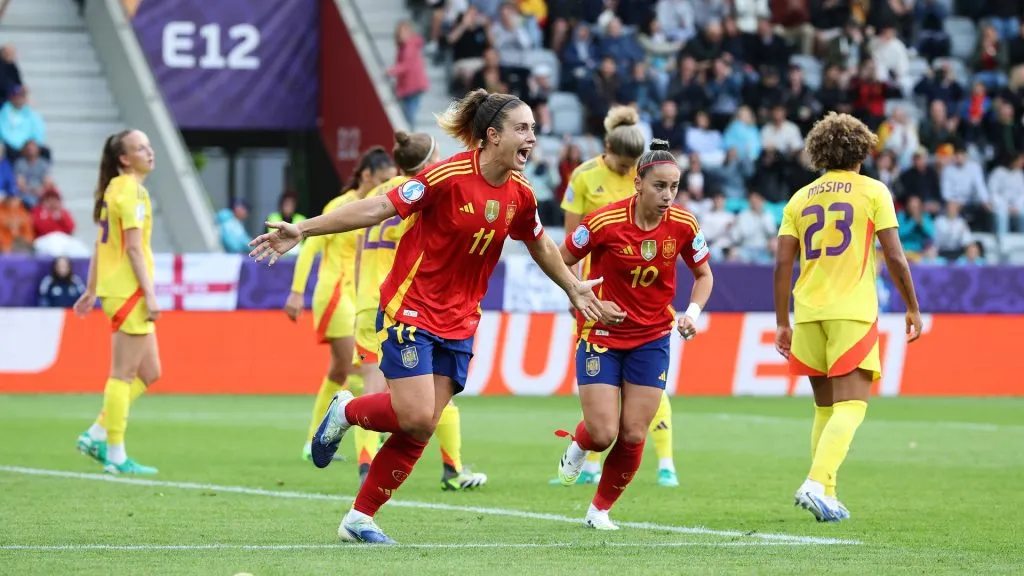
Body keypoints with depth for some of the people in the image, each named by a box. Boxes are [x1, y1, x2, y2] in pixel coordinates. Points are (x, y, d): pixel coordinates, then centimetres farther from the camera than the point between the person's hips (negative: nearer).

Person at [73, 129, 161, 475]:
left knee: (149, 374, 13)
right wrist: (149, 292, -19)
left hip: (117, 291, 9)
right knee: (124, 375, -4)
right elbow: (134, 248, -18)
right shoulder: (130, 191, -12)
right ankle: (115, 456, -1)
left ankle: (96, 436, 14)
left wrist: (92, 290, 24)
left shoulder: (115, 189, 16)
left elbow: (100, 245, 20)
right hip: (128, 291, -9)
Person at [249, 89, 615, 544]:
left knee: (420, 429, 1)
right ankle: (345, 412, 14)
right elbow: (379, 208, -21)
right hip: (411, 308, -6)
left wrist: (572, 288, 30)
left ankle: (360, 520, 10)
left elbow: (541, 245, 22)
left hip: (457, 323, 6)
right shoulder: (448, 176, -19)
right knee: (417, 417, -17)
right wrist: (302, 230, -26)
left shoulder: (519, 195, 1)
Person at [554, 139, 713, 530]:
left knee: (633, 436, -2)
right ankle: (578, 448, 28)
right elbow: (560, 261, -5)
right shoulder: (604, 222, -19)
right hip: (601, 334, -3)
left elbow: (703, 275, 8)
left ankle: (600, 510, 20)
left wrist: (693, 311, -9)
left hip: (651, 338, 3)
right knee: (603, 433, -10)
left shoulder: (684, 226, -9)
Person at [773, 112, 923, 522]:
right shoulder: (873, 191, 2)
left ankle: (826, 495, 12)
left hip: (808, 312, 4)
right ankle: (816, 484, -26)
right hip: (852, 312, -4)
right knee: (850, 407, -8)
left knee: (826, 408, 15)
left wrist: (783, 324, 12)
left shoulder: (800, 198, 12)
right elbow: (895, 258, -3)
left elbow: (782, 265, 7)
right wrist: (913, 308, 7)